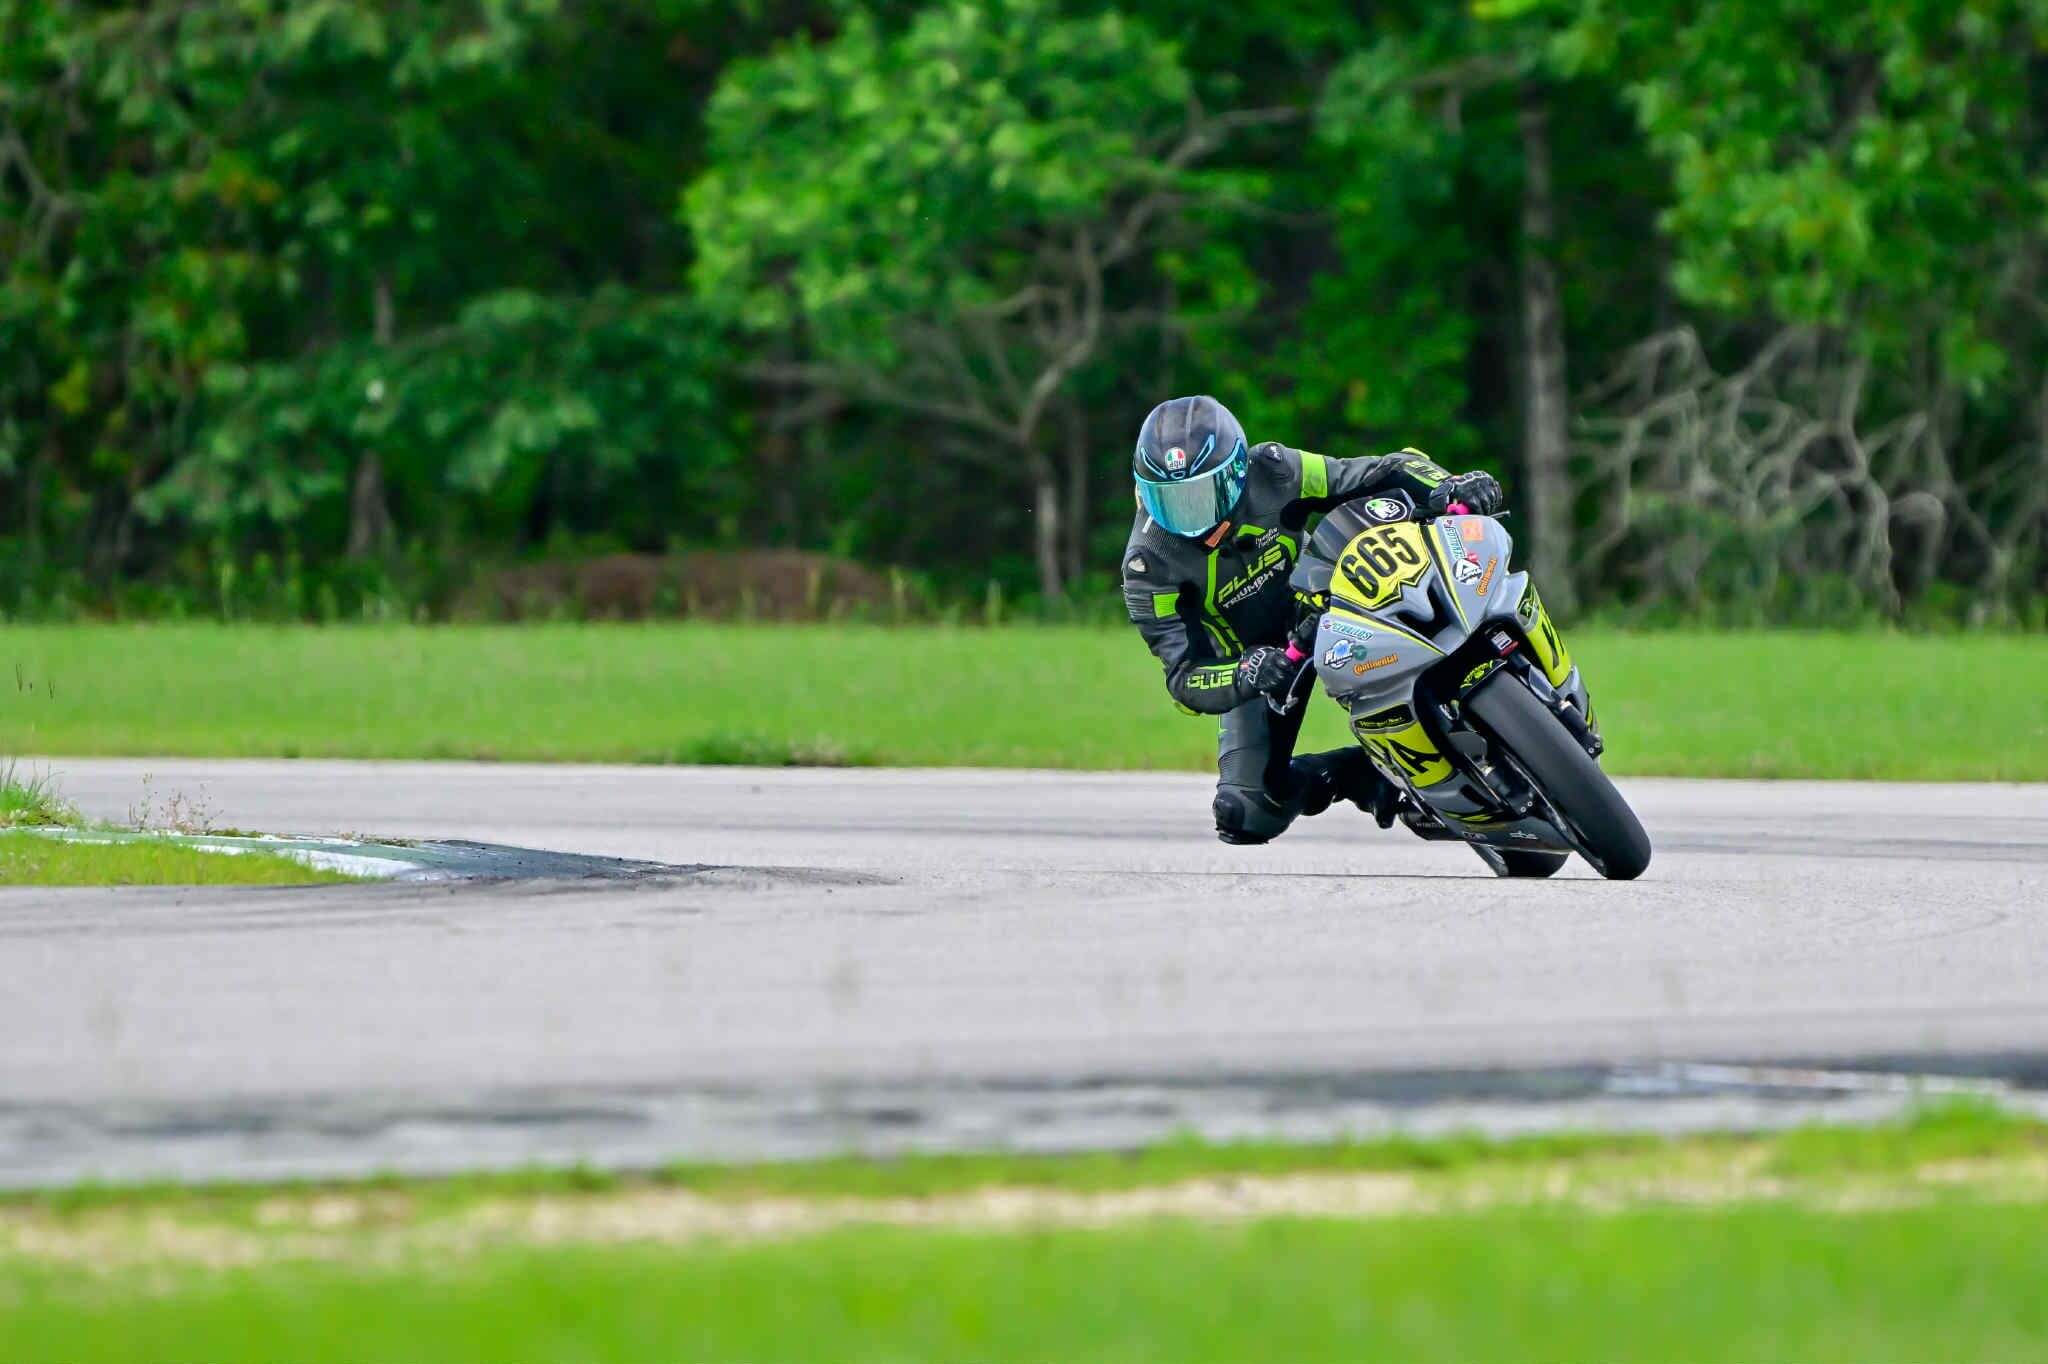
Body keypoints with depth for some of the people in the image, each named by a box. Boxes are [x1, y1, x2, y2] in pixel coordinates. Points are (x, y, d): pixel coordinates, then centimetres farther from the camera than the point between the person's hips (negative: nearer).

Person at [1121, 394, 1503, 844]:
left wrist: (1448, 486, -43)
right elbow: (1184, 675, -28)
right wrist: (1242, 677, -51)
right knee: (1247, 817, -13)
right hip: (1253, 654, 0)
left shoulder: (1271, 474, -26)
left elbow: (1389, 473, -21)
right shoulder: (1150, 562, -26)